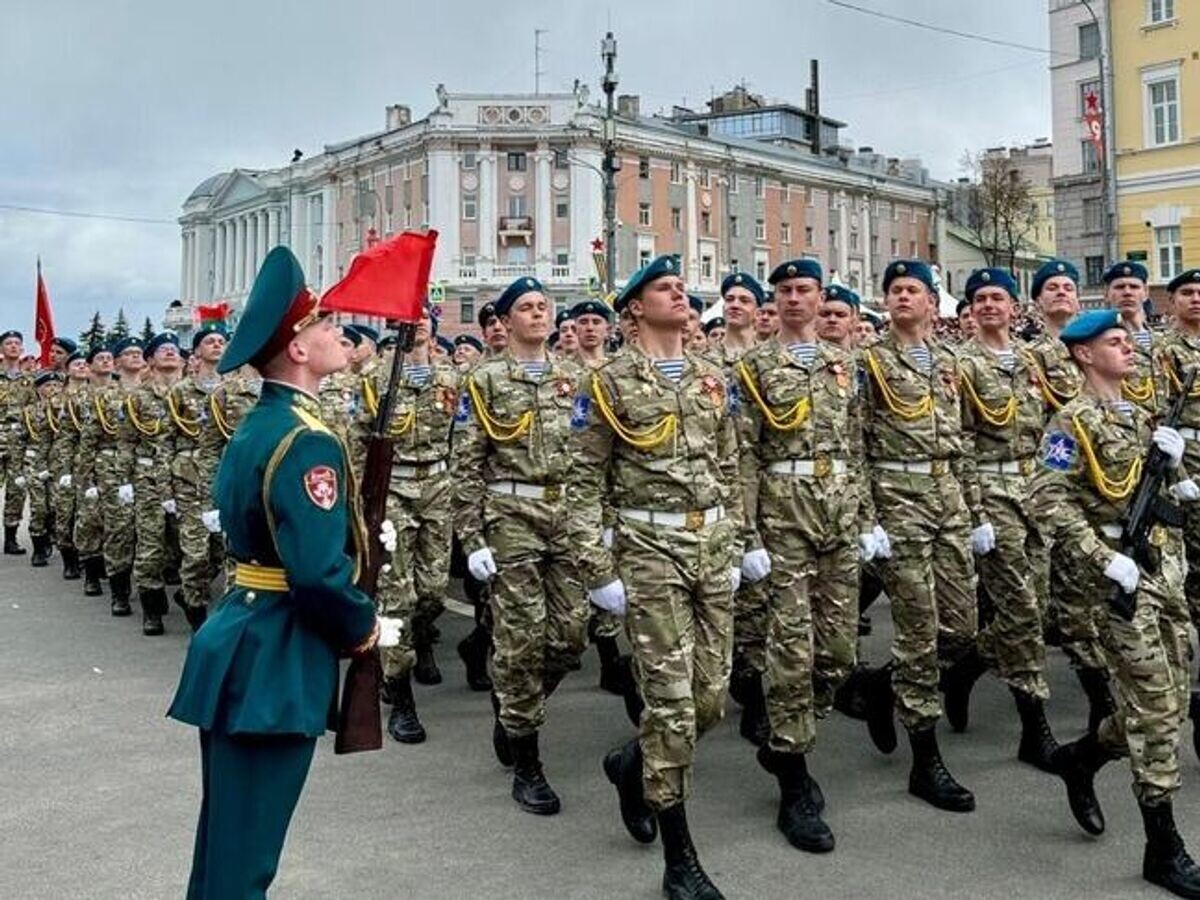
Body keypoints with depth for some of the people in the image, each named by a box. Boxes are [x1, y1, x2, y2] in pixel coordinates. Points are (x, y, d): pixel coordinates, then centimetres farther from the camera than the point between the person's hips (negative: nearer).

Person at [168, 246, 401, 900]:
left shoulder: (256, 425, 11)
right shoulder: (306, 441, -20)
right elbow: (319, 573, -26)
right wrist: (366, 629, -10)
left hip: (240, 637, 10)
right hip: (275, 657, -10)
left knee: (226, 829, 21)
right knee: (245, 842, 2)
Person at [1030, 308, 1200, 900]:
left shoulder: (1141, 417, 17)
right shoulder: (1073, 422, -8)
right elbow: (1048, 500, -18)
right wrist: (1106, 560, -22)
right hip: (1119, 575, -8)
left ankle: (1080, 759, 34)